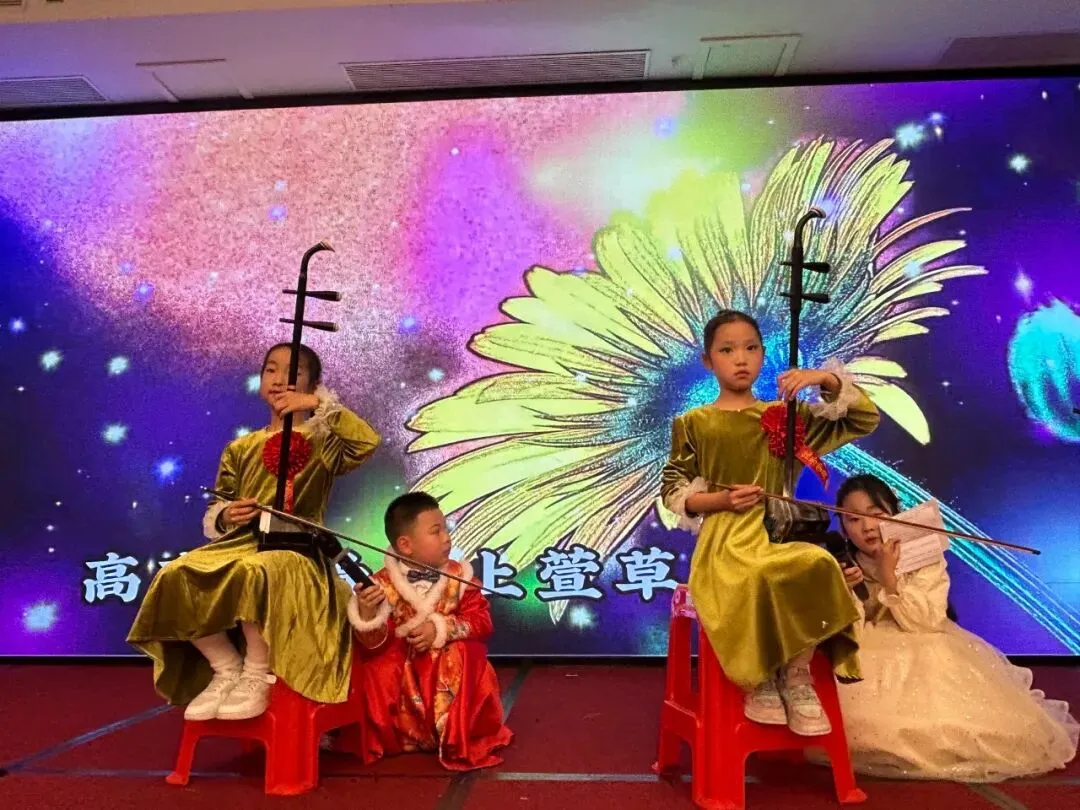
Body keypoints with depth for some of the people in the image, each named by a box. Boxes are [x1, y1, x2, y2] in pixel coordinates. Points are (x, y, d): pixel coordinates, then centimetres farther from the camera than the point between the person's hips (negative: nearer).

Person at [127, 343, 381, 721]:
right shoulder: (241, 449, 16)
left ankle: (258, 675, -14)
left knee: (257, 574, -38)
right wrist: (226, 516, -6)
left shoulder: (323, 442, 4)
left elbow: (368, 441, -19)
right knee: (177, 578, -20)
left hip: (295, 550, -5)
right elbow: (213, 512, 19)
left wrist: (320, 405, -17)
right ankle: (226, 669, -2)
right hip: (241, 544, 5)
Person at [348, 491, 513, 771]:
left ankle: (461, 740, -2)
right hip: (402, 674, 0)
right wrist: (367, 613, -37)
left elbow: (482, 621, -13)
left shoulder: (459, 576, -8)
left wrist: (441, 629, -27)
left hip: (451, 672, 0)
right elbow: (375, 644, -16)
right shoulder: (384, 584, -12)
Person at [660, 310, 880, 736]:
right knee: (755, 582, -35)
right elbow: (672, 491, 6)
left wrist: (826, 379, -5)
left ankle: (797, 674, -9)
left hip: (777, 533, 3)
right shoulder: (693, 424, 6)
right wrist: (719, 500, -11)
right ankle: (760, 679, -8)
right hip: (724, 540, -2)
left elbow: (865, 419, 10)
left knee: (815, 569, -31)